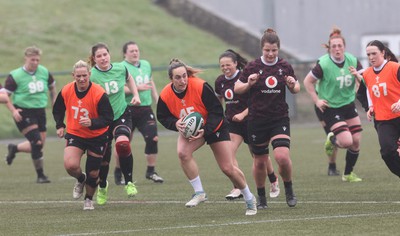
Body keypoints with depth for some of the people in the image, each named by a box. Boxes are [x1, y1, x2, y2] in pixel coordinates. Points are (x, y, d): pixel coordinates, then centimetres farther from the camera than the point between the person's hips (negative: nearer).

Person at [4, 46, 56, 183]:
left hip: (40, 111, 6)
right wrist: (13, 111, -18)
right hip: (23, 113, -6)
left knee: (39, 145, 7)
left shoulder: (44, 72, 3)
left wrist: (54, 103, 14)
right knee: (37, 143, -15)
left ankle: (14, 148, 36)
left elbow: (52, 86, 23)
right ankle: (40, 175, -2)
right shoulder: (15, 76, -9)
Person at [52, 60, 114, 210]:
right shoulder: (66, 91, -10)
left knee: (93, 173, 5)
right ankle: (81, 180, 13)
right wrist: (60, 126, 0)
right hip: (74, 134, 2)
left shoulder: (99, 94, -22)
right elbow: (58, 110, 11)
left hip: (97, 137, -2)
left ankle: (89, 199, 34)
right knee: (70, 165, -22)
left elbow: (108, 119, -20)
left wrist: (92, 123, -36)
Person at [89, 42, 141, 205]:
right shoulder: (91, 76, -14)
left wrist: (136, 95, 8)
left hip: (121, 115, 1)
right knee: (103, 158, 8)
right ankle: (102, 187, 41)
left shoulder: (120, 68, -3)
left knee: (123, 144, -30)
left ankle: (129, 182, -13)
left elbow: (129, 79, 21)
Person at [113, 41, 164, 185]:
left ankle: (151, 171, 5)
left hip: (146, 109, 5)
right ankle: (118, 172, 17)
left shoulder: (146, 65, 15)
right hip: (128, 110, -5)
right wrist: (137, 88, -23)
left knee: (153, 138, -7)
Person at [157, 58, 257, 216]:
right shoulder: (165, 95, -19)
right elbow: (162, 117, -5)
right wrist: (175, 124, -27)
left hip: (215, 127, -3)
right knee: (183, 152, -30)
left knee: (228, 168, -3)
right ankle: (199, 193, -16)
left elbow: (217, 111, -22)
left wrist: (205, 131, -31)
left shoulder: (200, 87, -29)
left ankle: (249, 199, 20)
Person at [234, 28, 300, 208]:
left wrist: (293, 85, -10)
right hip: (257, 120, 0)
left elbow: (296, 89, 14)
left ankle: (289, 190, 6)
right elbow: (237, 89, 2)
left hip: (280, 118, 0)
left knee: (282, 156, -18)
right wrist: (248, 84, -19)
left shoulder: (285, 66, 1)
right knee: (260, 162, 6)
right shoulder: (253, 67, -4)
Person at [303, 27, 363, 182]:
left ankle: (348, 174, 22)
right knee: (347, 141, -18)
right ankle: (332, 141, 19)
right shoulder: (323, 64, -18)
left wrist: (353, 92, -4)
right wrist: (317, 101, -10)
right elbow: (308, 82, -7)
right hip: (330, 108, -5)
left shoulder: (352, 61, -5)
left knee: (356, 141, 2)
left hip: (348, 105, 5)